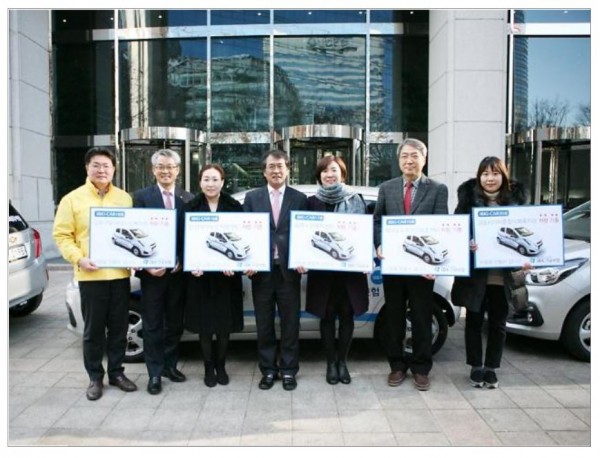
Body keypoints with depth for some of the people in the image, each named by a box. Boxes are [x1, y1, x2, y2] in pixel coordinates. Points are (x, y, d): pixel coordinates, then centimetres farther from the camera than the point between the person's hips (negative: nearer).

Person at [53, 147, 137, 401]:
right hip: (91, 274, -3)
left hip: (120, 273, 3)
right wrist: (79, 259, -16)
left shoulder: (125, 198, 10)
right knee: (93, 329, 6)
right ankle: (95, 377, 19)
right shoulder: (72, 199, 1)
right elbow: (62, 235, -1)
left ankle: (116, 372, 25)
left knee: (119, 327, 10)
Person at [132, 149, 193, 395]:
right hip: (152, 271, -2)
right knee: (153, 325, 6)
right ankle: (155, 373, 16)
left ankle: (170, 365, 29)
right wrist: (146, 265, -12)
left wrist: (183, 261, -8)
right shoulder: (141, 196, -1)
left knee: (175, 322, 13)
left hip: (178, 270, 2)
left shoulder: (188, 198, 4)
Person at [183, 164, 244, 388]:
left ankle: (221, 366, 25)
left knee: (225, 323, 7)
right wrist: (190, 265, -13)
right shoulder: (191, 208, 1)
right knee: (204, 323, 5)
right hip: (200, 275, 0)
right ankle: (208, 368, 21)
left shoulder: (235, 207, 2)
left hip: (227, 275, 0)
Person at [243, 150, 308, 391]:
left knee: (290, 323, 7)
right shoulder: (252, 197, 6)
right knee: (264, 325, 10)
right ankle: (268, 370, 23)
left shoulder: (299, 198, 4)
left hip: (289, 270, -1)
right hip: (261, 270, 1)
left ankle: (288, 370, 21)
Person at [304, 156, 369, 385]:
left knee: (347, 316, 7)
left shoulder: (356, 200, 4)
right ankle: (331, 362, 20)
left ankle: (342, 361, 22)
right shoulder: (312, 202, 5)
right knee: (327, 317, 7)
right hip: (322, 269, 0)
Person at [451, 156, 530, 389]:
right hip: (475, 273, -1)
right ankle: (476, 367, 25)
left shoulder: (516, 197, 3)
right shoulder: (469, 197, -1)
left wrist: (526, 258, -10)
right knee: (474, 321, 10)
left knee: (498, 324, 11)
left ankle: (491, 368, 26)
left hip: (504, 275, 1)